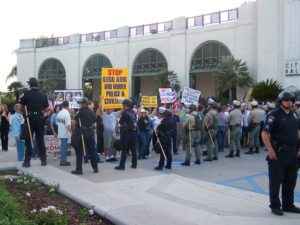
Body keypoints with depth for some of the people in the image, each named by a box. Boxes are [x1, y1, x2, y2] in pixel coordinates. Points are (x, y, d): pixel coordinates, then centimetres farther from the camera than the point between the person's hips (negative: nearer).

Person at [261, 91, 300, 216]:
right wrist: (270, 150, -19)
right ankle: (275, 206, 13)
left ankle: (288, 205, 27)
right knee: (276, 181, 1)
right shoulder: (274, 115, -10)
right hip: (278, 154, -7)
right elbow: (264, 134, -15)